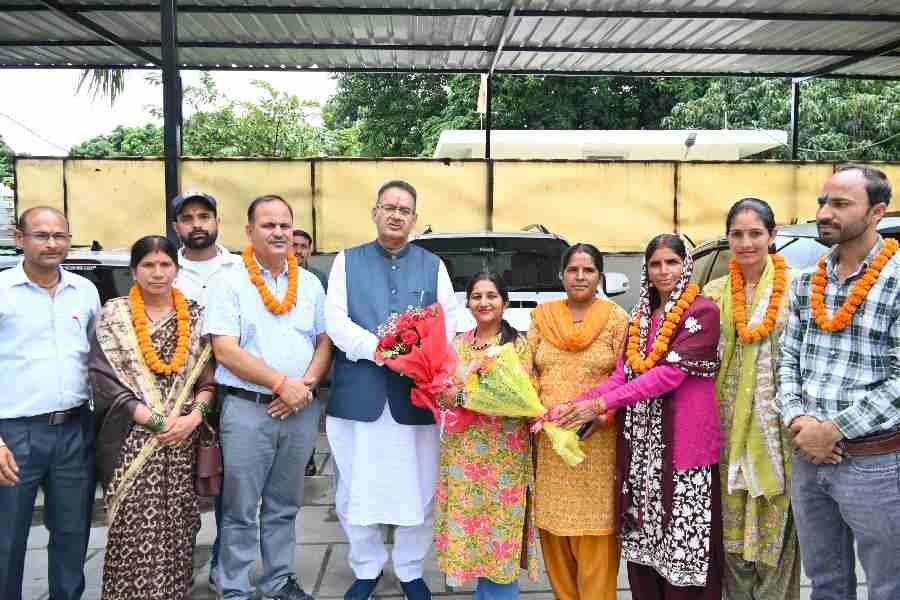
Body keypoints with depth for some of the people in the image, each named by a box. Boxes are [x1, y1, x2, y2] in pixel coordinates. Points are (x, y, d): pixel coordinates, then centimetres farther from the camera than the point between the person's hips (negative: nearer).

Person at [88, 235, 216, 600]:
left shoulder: (194, 315, 8)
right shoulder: (114, 315, 2)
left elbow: (208, 374, 7)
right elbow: (104, 377, -6)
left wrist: (194, 416, -11)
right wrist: (156, 421, -12)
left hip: (184, 439, 2)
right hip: (132, 439, -2)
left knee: (177, 524, 4)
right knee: (135, 527, -5)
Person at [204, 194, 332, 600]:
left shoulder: (310, 283, 10)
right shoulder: (230, 283, -4)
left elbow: (325, 342, 10)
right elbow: (225, 351, -12)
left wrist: (306, 384, -8)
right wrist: (282, 384, -15)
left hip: (301, 410, 4)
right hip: (247, 409, -4)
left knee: (284, 506, 16)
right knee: (240, 510, 5)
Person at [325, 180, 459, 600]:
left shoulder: (433, 266, 12)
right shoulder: (347, 262, 9)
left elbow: (448, 324, 4)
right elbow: (336, 321, -3)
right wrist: (380, 350, -17)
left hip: (416, 395, 1)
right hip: (358, 394, 0)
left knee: (417, 491, 8)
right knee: (354, 491, 8)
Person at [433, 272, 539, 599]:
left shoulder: (518, 344, -5)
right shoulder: (457, 344, 9)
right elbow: (445, 393, 11)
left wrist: (464, 396, -21)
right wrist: (444, 395, -13)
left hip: (502, 455, -4)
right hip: (462, 453, 4)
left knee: (500, 529, 2)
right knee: (468, 524, 9)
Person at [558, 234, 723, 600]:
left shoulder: (702, 312, -6)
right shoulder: (641, 316, 15)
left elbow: (670, 373, -16)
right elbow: (623, 374, 7)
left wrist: (601, 405, -18)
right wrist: (577, 406, -9)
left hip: (682, 439, -6)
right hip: (640, 438, 6)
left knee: (682, 538, -2)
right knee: (642, 537, 10)